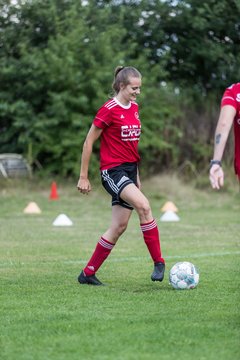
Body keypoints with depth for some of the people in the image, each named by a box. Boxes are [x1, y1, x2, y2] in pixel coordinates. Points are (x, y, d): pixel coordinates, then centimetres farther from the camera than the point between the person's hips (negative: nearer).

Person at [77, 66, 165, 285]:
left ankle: (88, 273, 15)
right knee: (143, 205, -27)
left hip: (130, 170, 8)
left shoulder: (134, 108, 12)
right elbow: (89, 142, -7)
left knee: (119, 227, 5)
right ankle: (159, 262, -21)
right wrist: (83, 177, -7)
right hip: (113, 170, -8)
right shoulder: (109, 110, -11)